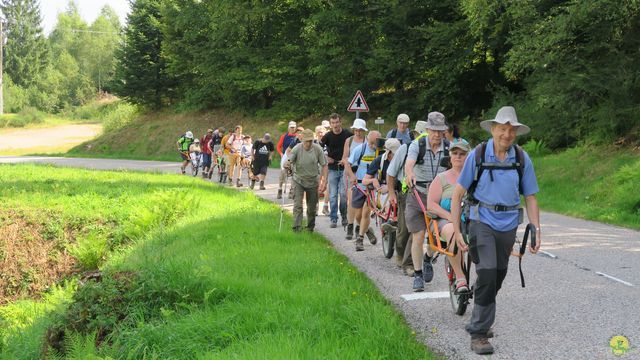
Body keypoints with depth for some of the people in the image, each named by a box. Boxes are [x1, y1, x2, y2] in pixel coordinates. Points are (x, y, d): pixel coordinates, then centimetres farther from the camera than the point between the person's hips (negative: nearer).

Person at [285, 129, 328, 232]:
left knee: (312, 207, 11)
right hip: (299, 180, -1)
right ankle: (297, 228, -10)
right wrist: (288, 164, -43)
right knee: (297, 205, -11)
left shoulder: (317, 149, -10)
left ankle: (310, 227, 29)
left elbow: (324, 165, -4)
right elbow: (289, 161, -18)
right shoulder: (297, 149, -13)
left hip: (313, 181, 2)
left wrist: (324, 180, -10)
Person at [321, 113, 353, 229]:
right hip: (332, 169, 1)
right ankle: (333, 219, 6)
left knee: (343, 193, -5)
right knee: (333, 195, 0)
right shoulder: (328, 136, -2)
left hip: (344, 168, -1)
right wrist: (325, 157, -8)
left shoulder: (348, 134, -3)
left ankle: (344, 216, 14)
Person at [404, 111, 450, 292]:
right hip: (417, 195, -1)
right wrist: (410, 174, -50)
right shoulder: (417, 145, -9)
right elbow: (409, 163, -27)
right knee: (418, 236, -5)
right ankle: (417, 274, 7)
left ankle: (428, 260, 34)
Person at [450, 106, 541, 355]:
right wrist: (456, 230, -10)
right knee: (487, 274, -17)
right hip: (482, 221, -4)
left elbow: (530, 198, 7)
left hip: (508, 225, 4)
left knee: (498, 277, 14)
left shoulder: (522, 159, -1)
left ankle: (479, 322, 36)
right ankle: (479, 334, -10)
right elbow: (458, 194, -5)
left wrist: (536, 230, -2)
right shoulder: (478, 155, -8)